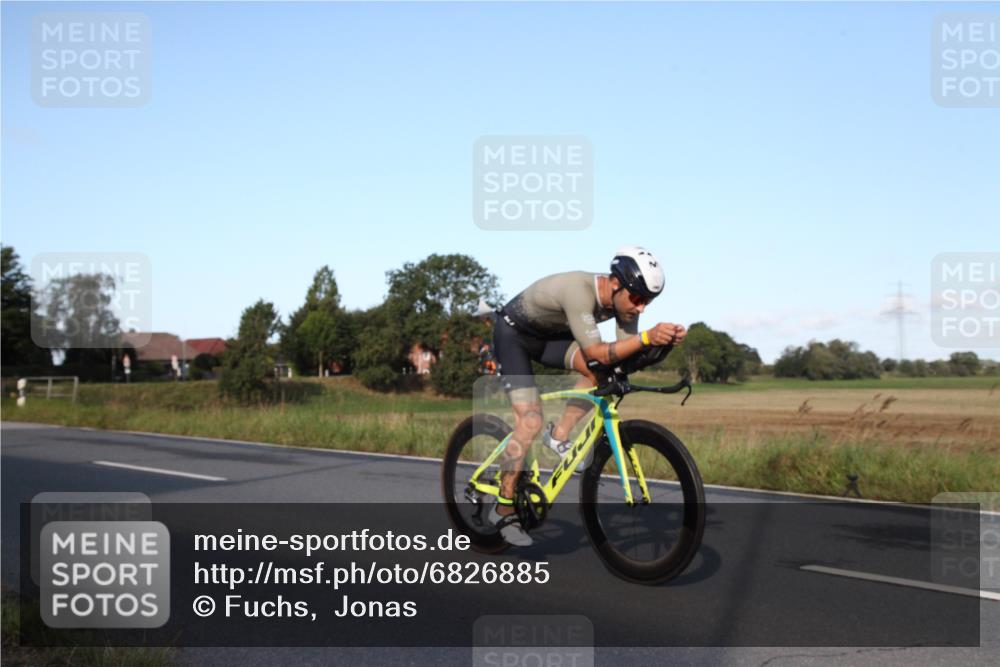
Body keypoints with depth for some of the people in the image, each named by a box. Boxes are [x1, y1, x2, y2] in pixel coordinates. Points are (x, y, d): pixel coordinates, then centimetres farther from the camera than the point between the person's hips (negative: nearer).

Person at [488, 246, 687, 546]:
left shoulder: (621, 297, -15)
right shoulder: (578, 290, -38)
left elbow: (625, 353, -16)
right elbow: (597, 353, -42)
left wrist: (663, 339, -34)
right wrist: (647, 337, -54)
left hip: (550, 335, 7)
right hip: (513, 334, -7)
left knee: (602, 372, -21)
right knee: (530, 422, -17)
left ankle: (558, 436, -4)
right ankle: (503, 508, -4)